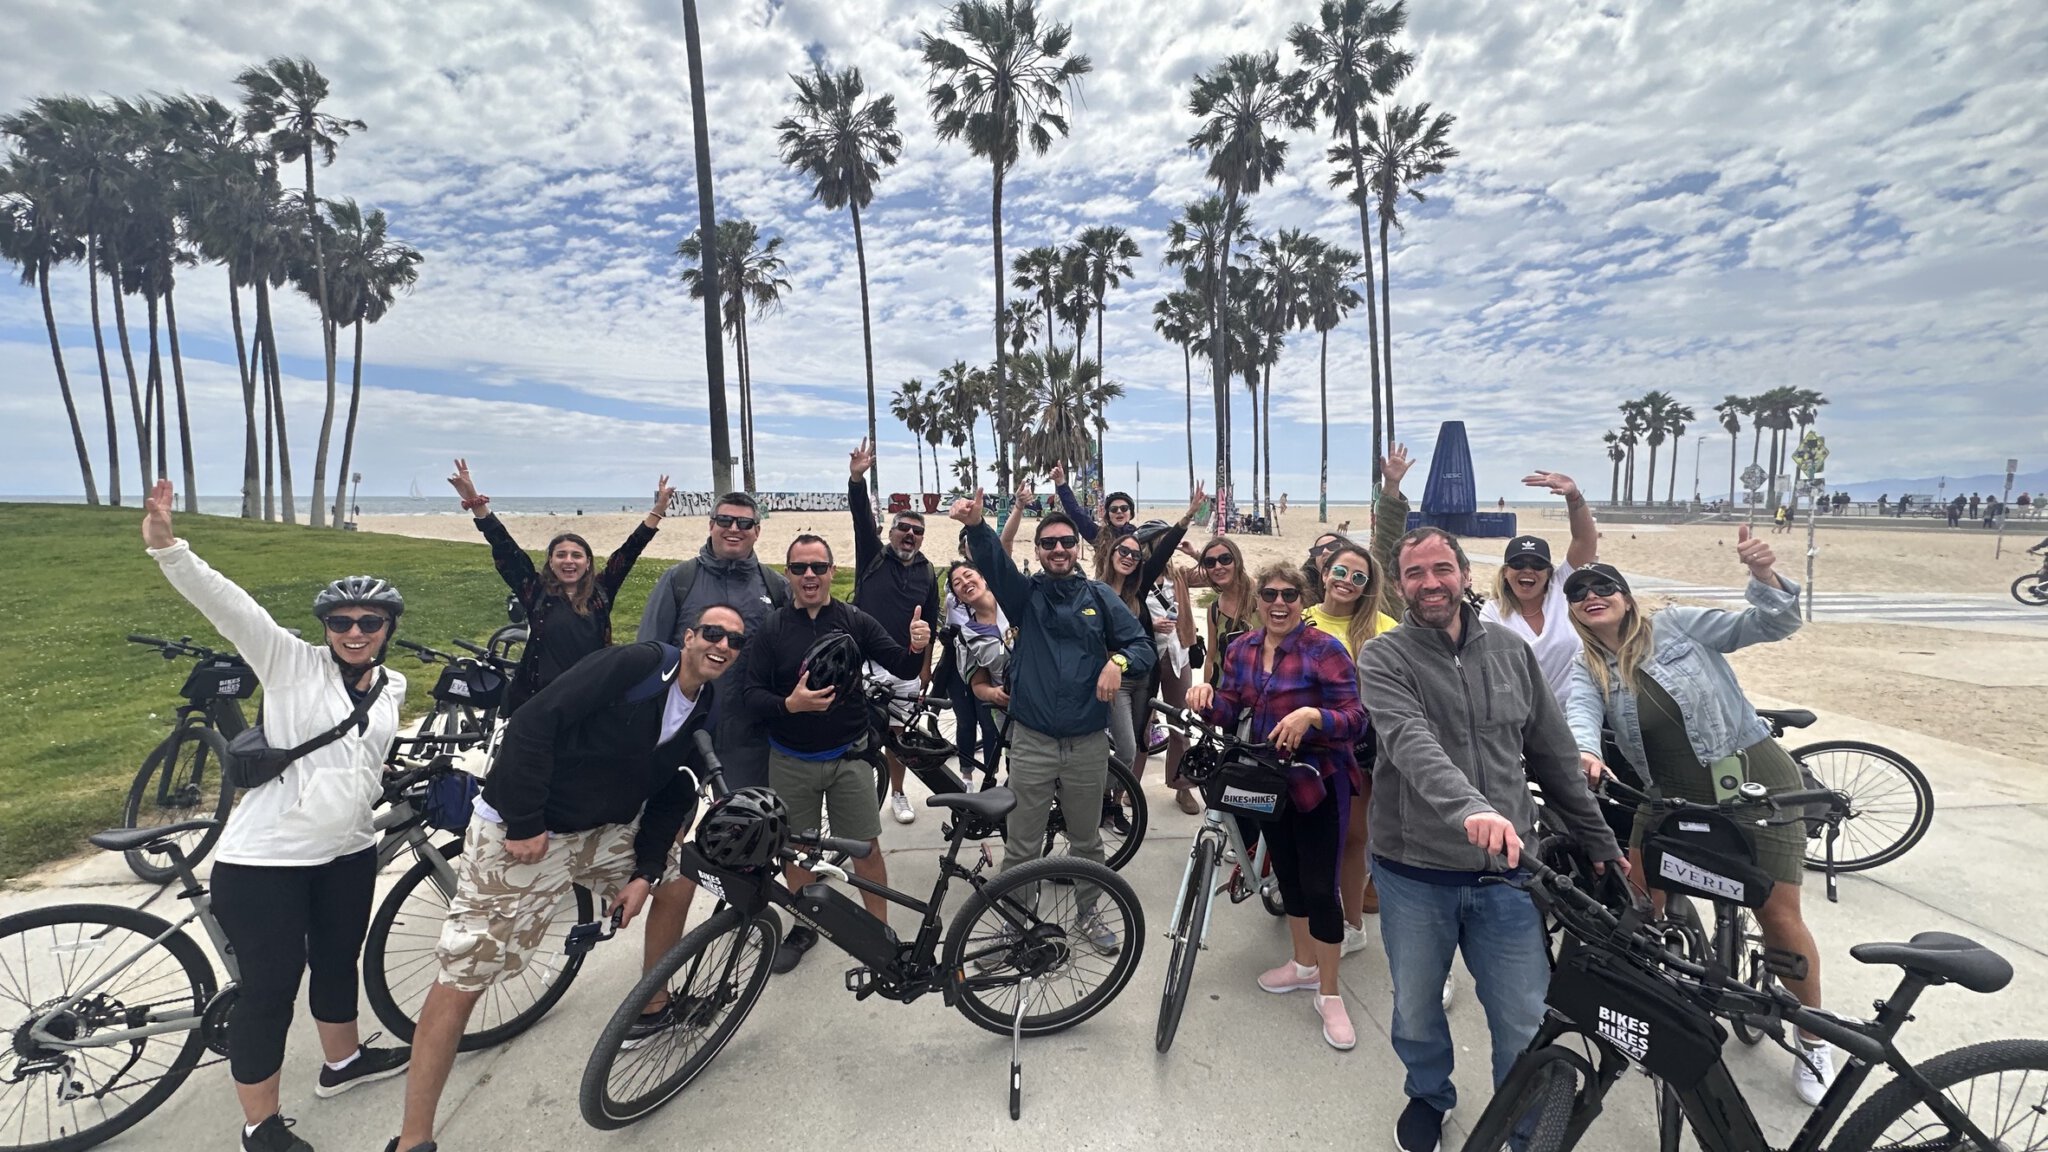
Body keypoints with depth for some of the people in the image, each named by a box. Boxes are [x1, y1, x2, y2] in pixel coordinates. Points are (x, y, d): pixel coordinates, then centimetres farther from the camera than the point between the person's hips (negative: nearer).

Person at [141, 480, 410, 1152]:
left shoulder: (392, 688, 5)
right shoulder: (291, 663, -10)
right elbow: (227, 605, -24)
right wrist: (166, 546, -36)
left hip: (348, 853, 6)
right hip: (265, 858, -5)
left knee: (338, 961, 22)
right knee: (271, 987, 4)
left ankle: (342, 1062, 45)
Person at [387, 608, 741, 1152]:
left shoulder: (704, 713, 1)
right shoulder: (633, 664, -22)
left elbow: (671, 797, 6)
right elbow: (532, 724, -24)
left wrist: (644, 874, -3)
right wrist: (525, 823, -22)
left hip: (602, 832, 7)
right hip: (519, 834, -7)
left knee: (679, 871, 9)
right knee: (462, 979, -3)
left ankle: (653, 1006, 29)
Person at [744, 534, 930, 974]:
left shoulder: (855, 621, -5)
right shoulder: (772, 628, -4)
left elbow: (902, 669, -6)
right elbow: (752, 695, -7)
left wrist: (916, 647, -29)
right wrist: (789, 705, -28)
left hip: (848, 756, -1)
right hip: (790, 762, 1)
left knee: (867, 847, 5)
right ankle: (804, 926, 37)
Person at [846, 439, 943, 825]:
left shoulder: (927, 572, 7)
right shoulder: (873, 555, 0)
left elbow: (929, 624, 12)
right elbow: (861, 515, -16)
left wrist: (925, 666, 10)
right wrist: (856, 478, -32)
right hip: (863, 660, -2)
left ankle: (897, 794, 29)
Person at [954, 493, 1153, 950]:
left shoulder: (1099, 597, 4)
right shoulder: (1025, 593, 1)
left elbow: (1144, 646, 2)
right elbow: (992, 560, -19)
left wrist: (1118, 661, -21)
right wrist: (975, 526, -39)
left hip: (1089, 742, 1)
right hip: (1031, 741, -1)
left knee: (1087, 840, 18)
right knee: (1021, 846, 8)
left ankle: (1089, 914, 38)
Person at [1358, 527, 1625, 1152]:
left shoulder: (1511, 650, 2)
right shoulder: (1384, 657, -10)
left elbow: (1555, 755, 10)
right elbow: (1412, 744, -27)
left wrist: (1601, 844, 13)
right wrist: (1471, 807, -43)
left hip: (1505, 869, 2)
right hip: (1414, 871, -2)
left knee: (1525, 1023, 10)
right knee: (1416, 1011, 18)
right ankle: (1428, 1095, 47)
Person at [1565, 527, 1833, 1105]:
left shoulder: (1676, 625, -4)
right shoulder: (1588, 672, 1)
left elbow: (1771, 624, -7)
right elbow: (1580, 715, -19)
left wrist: (1763, 573, -26)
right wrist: (1585, 753, -41)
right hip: (1674, 797, 3)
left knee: (1779, 918, -1)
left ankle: (1812, 1039, 23)